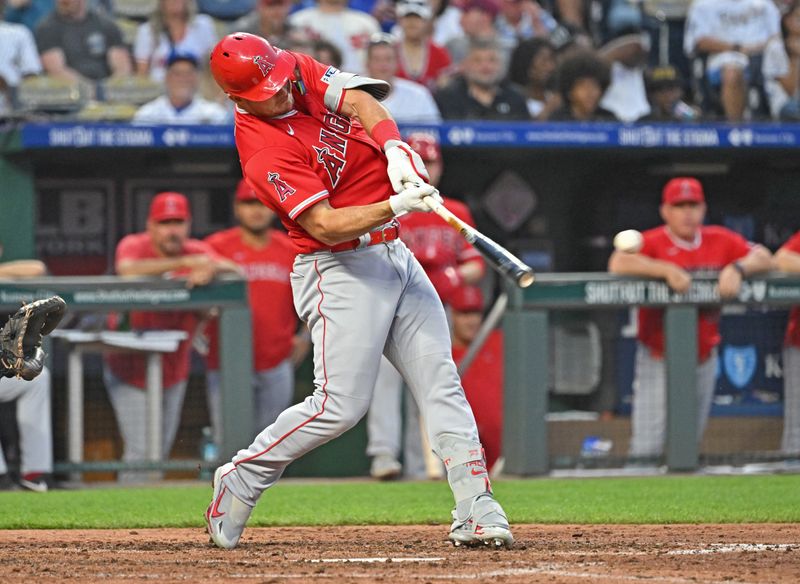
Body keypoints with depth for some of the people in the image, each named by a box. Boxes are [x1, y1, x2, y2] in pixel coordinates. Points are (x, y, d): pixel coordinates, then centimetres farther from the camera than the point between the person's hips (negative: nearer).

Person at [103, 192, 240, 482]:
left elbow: (235, 271, -12)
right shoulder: (134, 245, -13)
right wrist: (184, 263, -39)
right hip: (130, 369, -5)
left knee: (161, 449, 14)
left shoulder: (198, 251, -1)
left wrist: (211, 269, -35)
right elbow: (128, 270, -36)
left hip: (174, 369, 5)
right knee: (140, 451, -11)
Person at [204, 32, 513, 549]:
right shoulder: (265, 153, -21)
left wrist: (395, 150, -23)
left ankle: (477, 512, -5)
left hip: (394, 255, 8)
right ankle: (239, 482, 8)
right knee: (341, 405, -11)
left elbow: (362, 103, -5)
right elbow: (326, 225, -25)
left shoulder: (301, 71, 2)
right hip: (341, 270, -8)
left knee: (442, 382, -1)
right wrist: (396, 206, -35)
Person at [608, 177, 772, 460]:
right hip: (660, 360, -4)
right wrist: (667, 270, -33)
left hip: (703, 359, 4)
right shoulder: (652, 242, -10)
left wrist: (737, 268, -20)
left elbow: (763, 258, 0)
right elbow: (618, 263, -26)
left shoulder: (721, 240, 4)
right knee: (647, 446, -9)